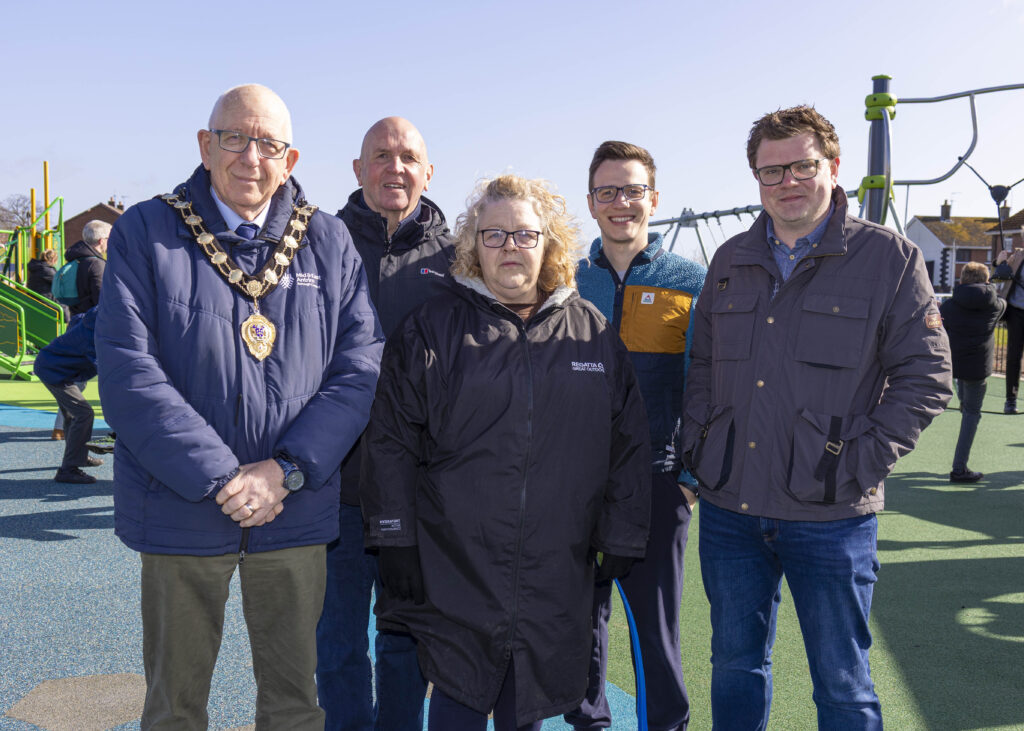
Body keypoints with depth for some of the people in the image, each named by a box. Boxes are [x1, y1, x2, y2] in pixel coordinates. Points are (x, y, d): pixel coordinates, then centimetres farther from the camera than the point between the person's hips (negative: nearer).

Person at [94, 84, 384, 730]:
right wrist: (221, 479, -18)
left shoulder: (328, 241, 3)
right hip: (180, 511, -1)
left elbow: (361, 367, -3)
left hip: (297, 512, 2)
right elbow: (129, 375, -11)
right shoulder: (145, 234, -3)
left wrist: (287, 471, -14)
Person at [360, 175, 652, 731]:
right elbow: (391, 443, 0)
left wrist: (622, 539, 6)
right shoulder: (432, 329, 1)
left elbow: (628, 444, 8)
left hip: (556, 574, 2)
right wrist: (396, 540, -4)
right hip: (456, 565, -2)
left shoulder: (592, 331, 6)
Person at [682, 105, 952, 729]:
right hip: (728, 509, 4)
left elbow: (926, 377, -5)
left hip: (831, 518, -4)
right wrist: (700, 446, 4)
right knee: (736, 665, 18)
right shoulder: (731, 262, 10)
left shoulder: (890, 258, -3)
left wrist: (860, 463, -13)